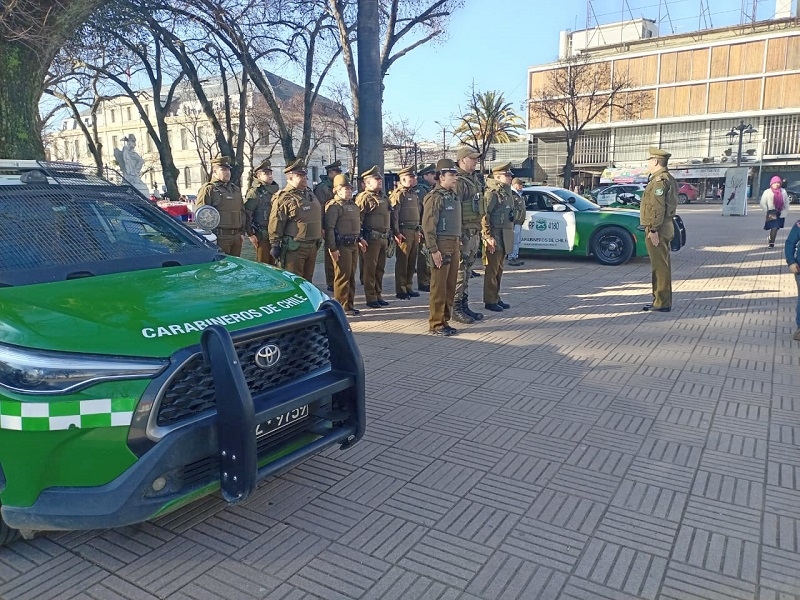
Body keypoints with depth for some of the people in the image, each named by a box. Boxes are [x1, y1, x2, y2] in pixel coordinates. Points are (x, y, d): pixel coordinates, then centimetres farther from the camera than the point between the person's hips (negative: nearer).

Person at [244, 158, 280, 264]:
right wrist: (250, 234, -16)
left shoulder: (275, 191, 13)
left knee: (273, 263, 11)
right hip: (261, 236, -7)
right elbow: (247, 214, -13)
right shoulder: (254, 193, -8)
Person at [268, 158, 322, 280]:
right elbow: (276, 224, -14)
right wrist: (275, 245, -16)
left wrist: (319, 238, 23)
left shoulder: (310, 194, 15)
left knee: (307, 280, 16)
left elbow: (318, 217, 25)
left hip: (312, 247, 8)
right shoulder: (284, 198, -11)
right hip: (294, 248, -8)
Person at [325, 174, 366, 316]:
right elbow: (329, 228, -18)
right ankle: (342, 307, 3)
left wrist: (359, 238, 19)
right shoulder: (334, 206, -11)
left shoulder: (353, 205, 18)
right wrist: (332, 248, -22)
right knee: (343, 276, -4)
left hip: (353, 245, 9)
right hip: (341, 246, -9)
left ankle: (349, 305, 22)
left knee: (351, 276, 13)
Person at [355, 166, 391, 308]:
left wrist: (389, 237, 20)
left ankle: (378, 295, 22)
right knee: (370, 269, -1)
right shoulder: (364, 198, -8)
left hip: (383, 238, 8)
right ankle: (371, 298, 5)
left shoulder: (383, 198, 17)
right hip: (372, 238, -8)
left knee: (380, 269, 13)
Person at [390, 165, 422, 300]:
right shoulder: (398, 194, -9)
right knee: (402, 261, -3)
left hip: (415, 232, 8)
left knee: (412, 261, 11)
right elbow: (394, 215, -15)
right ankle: (401, 290, 3)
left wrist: (419, 230, 21)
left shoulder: (414, 194, 18)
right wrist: (396, 233, -20)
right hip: (404, 232, -8)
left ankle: (409, 287, 21)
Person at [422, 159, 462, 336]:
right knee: (439, 287, -4)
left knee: (451, 287, 12)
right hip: (441, 246, -9)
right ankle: (436, 325, 3)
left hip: (454, 246, 9)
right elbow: (428, 225, -16)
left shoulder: (453, 196, 17)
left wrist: (459, 244, 17)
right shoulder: (435, 197, -10)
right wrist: (434, 250, -19)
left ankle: (445, 321, 21)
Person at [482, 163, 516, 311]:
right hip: (494, 236, -9)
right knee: (492, 270, -3)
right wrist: (488, 237, -21)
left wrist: (511, 232, 18)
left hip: (504, 236, 9)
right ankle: (490, 301, 4)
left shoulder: (507, 192, 16)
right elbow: (484, 215, -18)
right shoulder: (492, 193, -12)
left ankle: (496, 298, 23)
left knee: (499, 270, 14)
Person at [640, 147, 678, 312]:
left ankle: (663, 303, -2)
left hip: (657, 230, -11)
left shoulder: (659, 180, -15)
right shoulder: (668, 179, 19)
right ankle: (660, 301, 22)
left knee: (660, 267, -6)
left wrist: (653, 230, -22)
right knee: (660, 266, 14)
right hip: (665, 228, 11)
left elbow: (658, 207, -23)